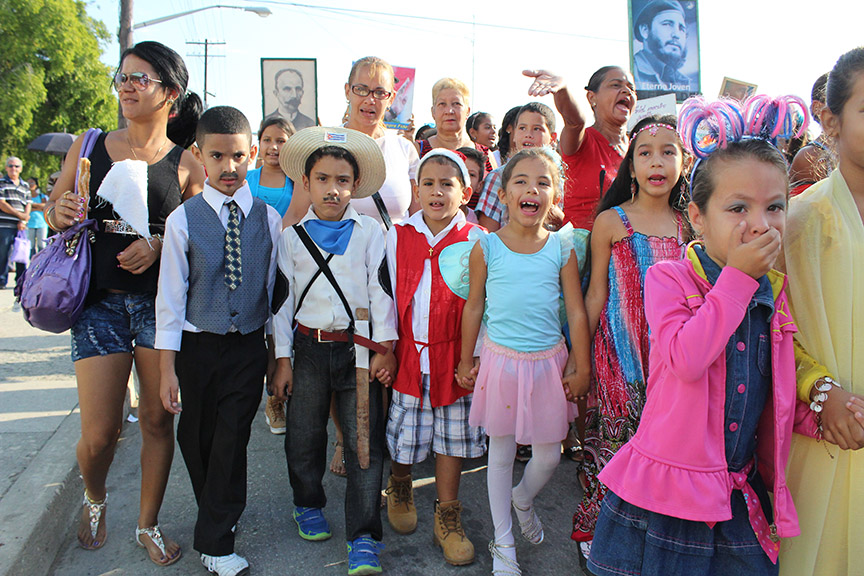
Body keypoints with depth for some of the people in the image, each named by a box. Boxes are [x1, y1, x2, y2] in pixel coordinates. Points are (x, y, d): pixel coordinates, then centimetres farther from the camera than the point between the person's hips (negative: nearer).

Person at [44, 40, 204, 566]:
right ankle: (95, 500, 35)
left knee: (158, 421, 7)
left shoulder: (186, 163, 2)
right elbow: (54, 210, 15)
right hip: (100, 301, 1)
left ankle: (149, 524, 29)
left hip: (162, 302, -1)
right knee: (99, 434, 0)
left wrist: (160, 244, -17)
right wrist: (60, 213, -7)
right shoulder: (90, 145, 8)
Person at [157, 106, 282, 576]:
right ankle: (218, 513, 40)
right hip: (197, 345, 1)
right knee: (196, 440, 13)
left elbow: (274, 287, 4)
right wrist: (167, 366, -6)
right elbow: (170, 296, -5)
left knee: (232, 439, 1)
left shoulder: (267, 217, -2)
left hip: (249, 346, 0)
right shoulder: (183, 220, -6)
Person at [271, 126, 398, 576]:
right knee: (303, 436, 12)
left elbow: (382, 291, 1)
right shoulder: (292, 236, 6)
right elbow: (282, 298, 6)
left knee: (364, 441, -1)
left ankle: (363, 539, 10)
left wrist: (385, 348, -4)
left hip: (358, 348, -1)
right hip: (308, 347, 2)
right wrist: (283, 358, 4)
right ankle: (308, 505, 39)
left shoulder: (371, 233, 2)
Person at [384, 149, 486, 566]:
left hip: (452, 357, -1)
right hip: (406, 355, 1)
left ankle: (447, 517, 28)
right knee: (402, 437, 12)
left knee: (452, 437, 10)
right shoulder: (398, 237, 1)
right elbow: (387, 298, 4)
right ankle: (399, 487, 43)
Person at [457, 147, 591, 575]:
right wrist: (466, 361, 7)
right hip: (500, 360, -1)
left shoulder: (561, 248, -3)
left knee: (548, 455, 9)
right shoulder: (486, 247, -5)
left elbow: (577, 312, 1)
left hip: (548, 362, 1)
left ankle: (523, 499, 44)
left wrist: (582, 368, 2)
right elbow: (474, 306, 3)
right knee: (501, 453, 11)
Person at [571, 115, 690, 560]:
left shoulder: (689, 225, 6)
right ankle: (594, 528, 22)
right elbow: (596, 293, -1)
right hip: (618, 352, -3)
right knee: (612, 438, 3)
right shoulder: (611, 221, -3)